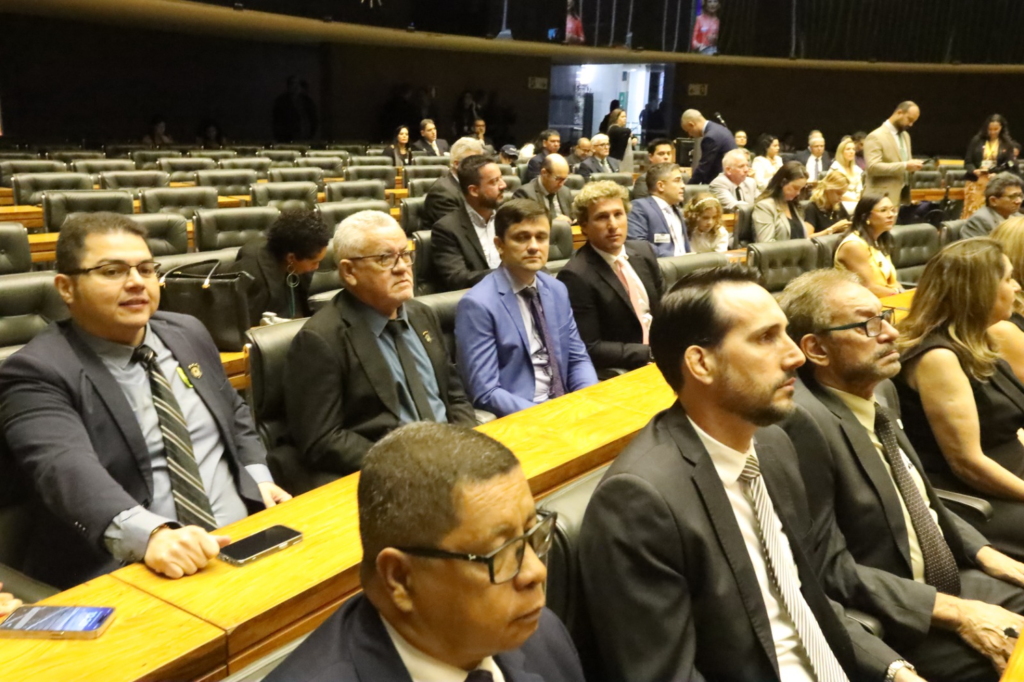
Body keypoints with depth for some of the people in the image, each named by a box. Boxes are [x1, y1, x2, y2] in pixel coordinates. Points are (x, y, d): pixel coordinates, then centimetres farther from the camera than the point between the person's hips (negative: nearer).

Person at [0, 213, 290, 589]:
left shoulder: (188, 333, 11)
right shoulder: (37, 372, -7)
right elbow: (67, 471, -22)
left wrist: (259, 477, 5)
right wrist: (152, 535, -38)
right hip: (129, 570, -4)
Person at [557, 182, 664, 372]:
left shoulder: (644, 251, 6)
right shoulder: (576, 276, -16)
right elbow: (589, 349, -17)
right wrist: (651, 353, -20)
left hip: (660, 352, 7)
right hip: (618, 371, -7)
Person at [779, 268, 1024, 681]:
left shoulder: (882, 393, 4)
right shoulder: (804, 422, -24)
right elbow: (827, 567, -22)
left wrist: (986, 554, 4)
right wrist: (954, 612, -19)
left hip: (951, 580, 8)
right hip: (894, 625, -8)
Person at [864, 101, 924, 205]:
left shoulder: (905, 135, 17)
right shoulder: (876, 137, -11)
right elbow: (873, 167, -22)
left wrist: (911, 165, 4)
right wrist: (905, 166, -24)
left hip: (903, 195, 8)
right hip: (883, 197, -8)